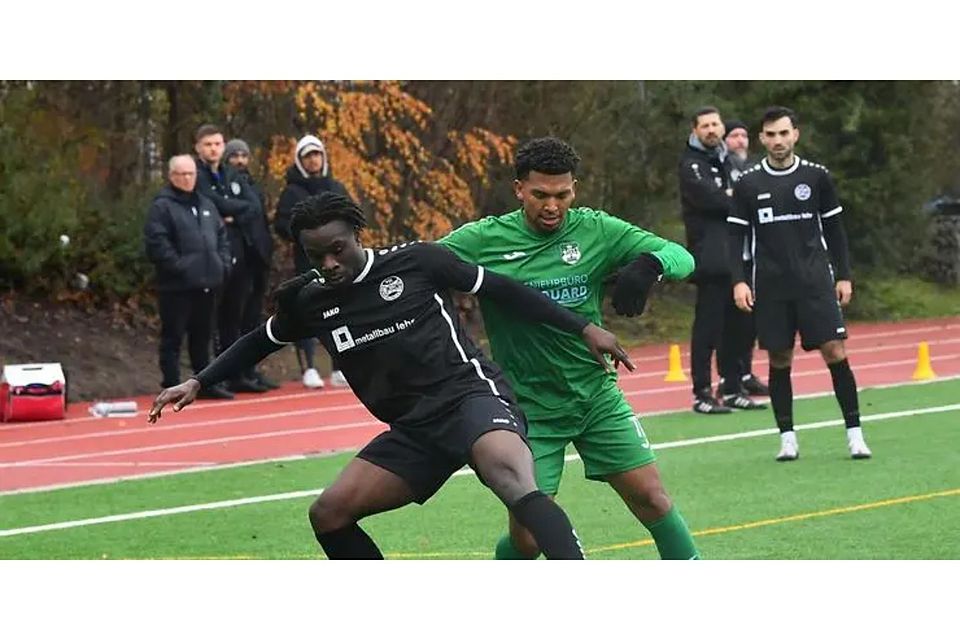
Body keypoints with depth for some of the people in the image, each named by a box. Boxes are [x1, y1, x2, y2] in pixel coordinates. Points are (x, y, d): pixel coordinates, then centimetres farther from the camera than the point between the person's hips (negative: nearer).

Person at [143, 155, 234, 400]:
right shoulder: (162, 206, -6)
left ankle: (206, 383, 22)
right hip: (177, 285, -7)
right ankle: (171, 386, 1)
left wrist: (222, 264, 7)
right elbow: (156, 243, -16)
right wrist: (178, 266, -19)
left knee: (202, 335, 15)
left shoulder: (205, 205, 17)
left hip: (206, 283, 7)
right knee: (173, 337, -2)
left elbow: (221, 236, 22)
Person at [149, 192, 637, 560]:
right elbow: (261, 342, 29)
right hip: (413, 429, 7)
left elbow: (503, 290, 3)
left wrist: (583, 329, 2)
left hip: (471, 393, -7)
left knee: (511, 478, -37)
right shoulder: (308, 300, 8)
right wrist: (197, 383, 21)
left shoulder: (414, 262, -5)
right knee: (329, 514, -2)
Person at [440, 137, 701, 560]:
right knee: (527, 536, -5)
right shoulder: (482, 240, -9)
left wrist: (648, 264, -30)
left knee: (651, 497, -2)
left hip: (597, 396, 2)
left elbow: (681, 257, -7)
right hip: (529, 409, -2)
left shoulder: (595, 231, -4)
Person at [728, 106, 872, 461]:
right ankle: (787, 437, 11)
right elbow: (737, 236, 6)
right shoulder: (748, 185, 4)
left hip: (816, 281, -1)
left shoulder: (817, 177, 4)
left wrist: (843, 276, 5)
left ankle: (854, 433, -3)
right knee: (779, 360, 2)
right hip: (771, 286, 1)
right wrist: (739, 281, -5)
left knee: (835, 352, -8)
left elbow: (834, 229, 10)